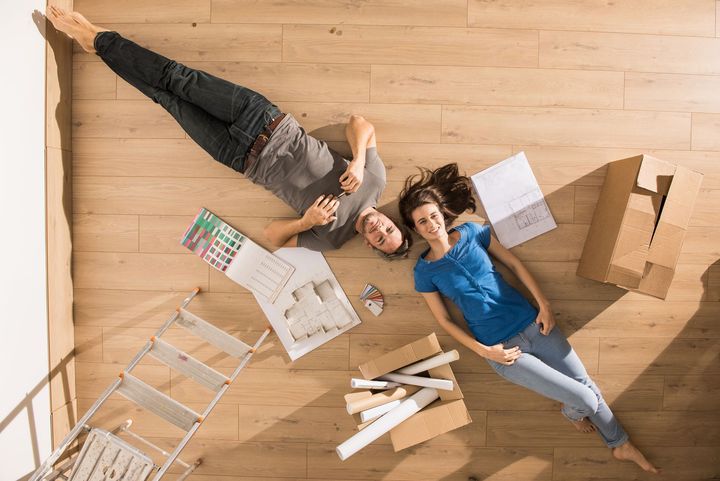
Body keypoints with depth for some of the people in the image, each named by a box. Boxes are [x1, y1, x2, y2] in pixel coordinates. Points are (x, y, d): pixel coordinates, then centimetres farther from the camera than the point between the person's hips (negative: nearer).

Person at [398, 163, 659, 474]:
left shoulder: (472, 232, -2)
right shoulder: (424, 271, -8)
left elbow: (513, 264, 5)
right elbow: (444, 320, -2)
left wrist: (543, 304, -2)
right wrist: (483, 351, -10)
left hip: (533, 323, 3)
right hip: (501, 348, -3)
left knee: (587, 385, 9)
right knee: (584, 399, -5)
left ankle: (622, 446, 36)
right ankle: (571, 412, 32)